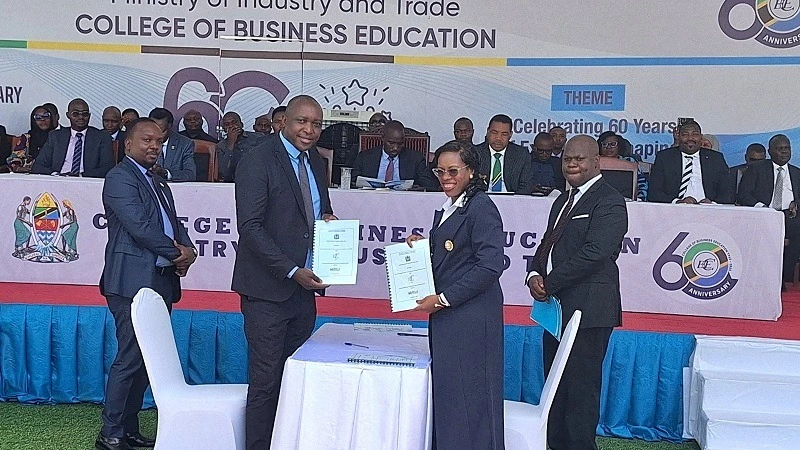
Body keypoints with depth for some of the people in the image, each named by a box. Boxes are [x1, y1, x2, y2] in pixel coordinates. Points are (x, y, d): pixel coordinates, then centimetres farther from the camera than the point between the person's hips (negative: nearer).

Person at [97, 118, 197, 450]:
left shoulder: (159, 184, 22)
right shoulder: (120, 178, -6)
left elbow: (174, 225, 19)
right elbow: (139, 226, -16)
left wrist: (186, 250, -3)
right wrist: (177, 252, -8)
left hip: (161, 282, 9)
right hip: (133, 282, -9)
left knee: (146, 359, 11)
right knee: (130, 358, -8)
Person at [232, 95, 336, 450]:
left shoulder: (316, 162, 14)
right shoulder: (258, 161, -9)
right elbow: (250, 227, -15)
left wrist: (328, 220, 1)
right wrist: (292, 271, -20)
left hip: (304, 288, 7)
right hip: (268, 290, -7)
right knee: (266, 380, -3)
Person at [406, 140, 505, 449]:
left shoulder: (481, 207, -12)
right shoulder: (446, 209, 16)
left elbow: (490, 265, -20)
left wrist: (443, 298, -17)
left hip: (471, 316, -9)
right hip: (445, 315, 9)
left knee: (468, 395, -2)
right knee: (444, 393, 12)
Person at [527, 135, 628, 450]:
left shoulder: (609, 203, -11)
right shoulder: (564, 200, 19)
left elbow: (593, 254, -21)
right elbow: (548, 244, 19)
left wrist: (549, 284, -16)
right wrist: (534, 275, -1)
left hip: (588, 311, -9)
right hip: (558, 308, 9)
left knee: (580, 387, -3)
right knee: (555, 385, 15)